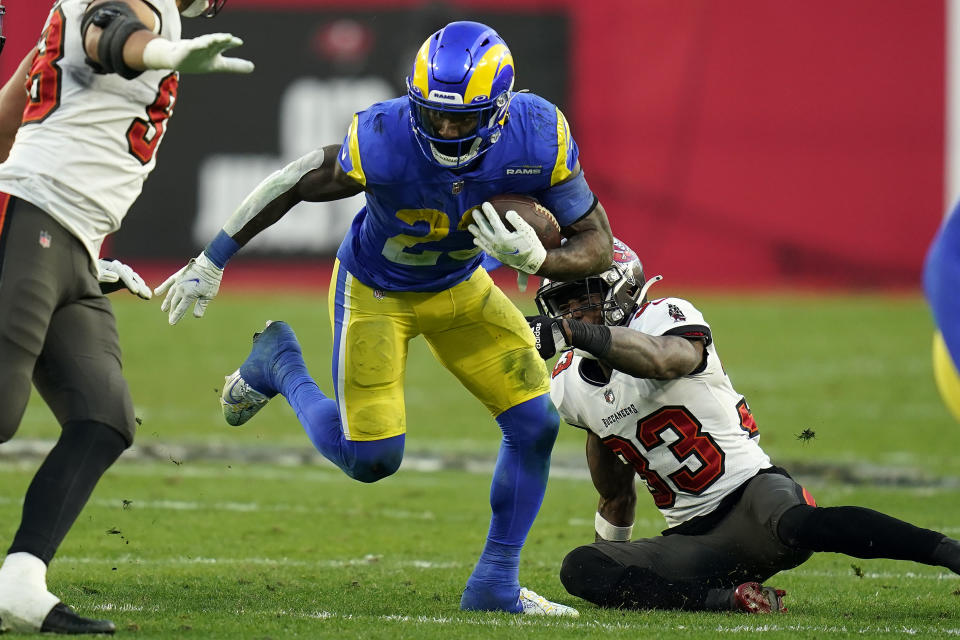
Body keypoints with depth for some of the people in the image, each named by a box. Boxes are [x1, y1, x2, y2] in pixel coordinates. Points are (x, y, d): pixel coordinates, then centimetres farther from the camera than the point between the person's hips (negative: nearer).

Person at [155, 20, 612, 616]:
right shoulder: (383, 142, -36)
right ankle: (279, 365, 24)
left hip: (460, 288, 4)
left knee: (536, 423, -6)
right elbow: (292, 185, -19)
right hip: (375, 292, -4)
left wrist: (534, 258, -41)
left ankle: (496, 584, 11)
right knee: (371, 460, -5)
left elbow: (598, 244, -20)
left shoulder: (538, 138, -28)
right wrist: (213, 261, -11)